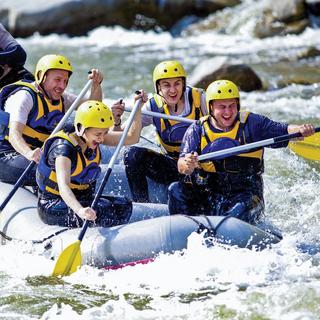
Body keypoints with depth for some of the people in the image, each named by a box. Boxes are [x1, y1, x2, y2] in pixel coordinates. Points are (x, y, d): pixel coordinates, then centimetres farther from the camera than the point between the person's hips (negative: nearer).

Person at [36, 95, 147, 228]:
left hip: (82, 200, 9)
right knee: (103, 211, -30)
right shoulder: (64, 148, -25)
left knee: (124, 206, -11)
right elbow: (63, 186, -40)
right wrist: (80, 210, -57)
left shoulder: (92, 138, -1)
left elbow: (131, 138, 7)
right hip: (53, 205, -8)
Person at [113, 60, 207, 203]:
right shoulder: (154, 107, -6)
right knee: (132, 155, -19)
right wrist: (117, 121, -31)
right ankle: (141, 205, -10)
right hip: (172, 165, 3)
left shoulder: (198, 98, -11)